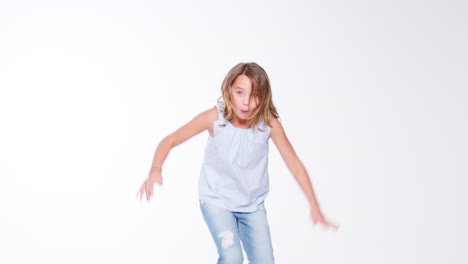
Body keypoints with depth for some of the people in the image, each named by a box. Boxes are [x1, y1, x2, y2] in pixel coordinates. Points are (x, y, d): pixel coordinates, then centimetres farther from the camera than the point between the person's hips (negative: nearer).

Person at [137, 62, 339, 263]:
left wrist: (314, 206, -15)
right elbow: (170, 140, -17)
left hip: (253, 204, 2)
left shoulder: (269, 123, -19)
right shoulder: (215, 117, -21)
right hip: (216, 200, -2)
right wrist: (155, 169, -36)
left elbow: (294, 164, -12)